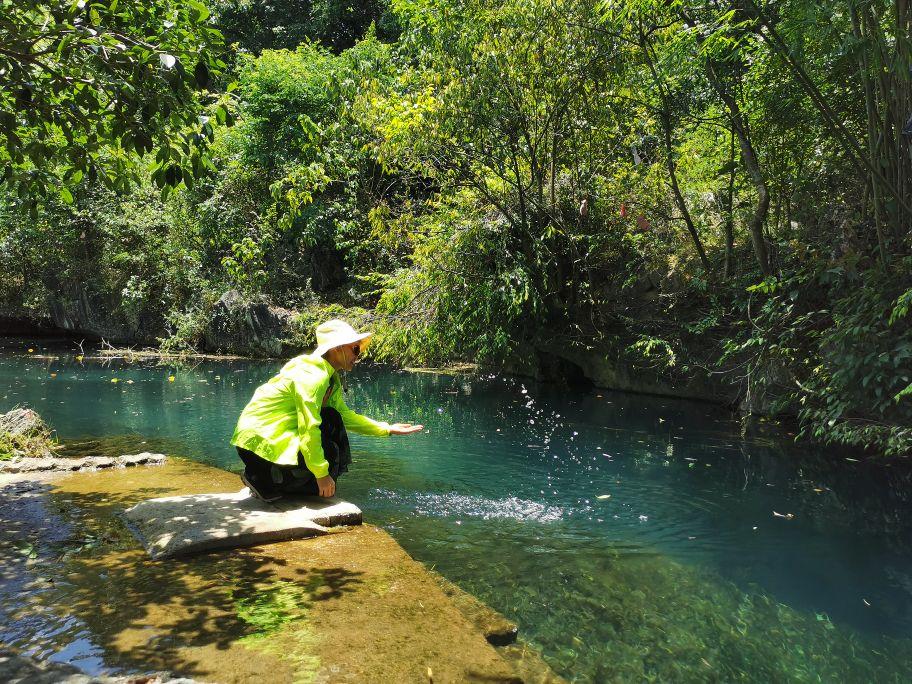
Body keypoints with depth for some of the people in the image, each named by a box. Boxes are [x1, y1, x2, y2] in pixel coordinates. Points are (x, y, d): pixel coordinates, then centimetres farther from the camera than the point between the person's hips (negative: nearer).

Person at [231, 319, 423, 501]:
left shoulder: (331, 377, 9)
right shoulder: (311, 375, -21)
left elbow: (345, 415, 18)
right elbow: (308, 429, -26)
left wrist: (387, 429, 13)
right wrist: (321, 474, -21)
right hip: (259, 441, -9)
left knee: (333, 419, 7)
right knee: (328, 452, -13)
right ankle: (264, 483, -6)